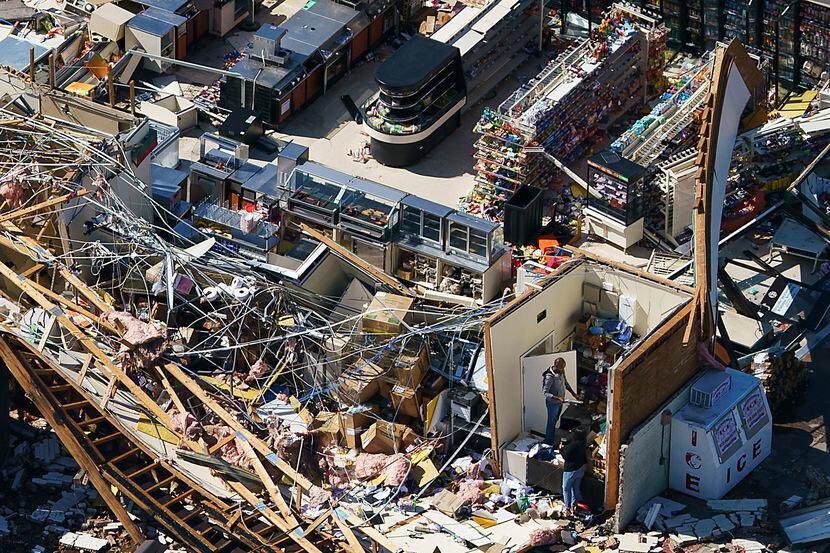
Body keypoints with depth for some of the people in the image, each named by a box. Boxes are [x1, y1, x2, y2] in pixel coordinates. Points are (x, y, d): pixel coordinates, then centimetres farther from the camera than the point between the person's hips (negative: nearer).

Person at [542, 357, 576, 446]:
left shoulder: (561, 372, -5)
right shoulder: (550, 377, -30)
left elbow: (565, 383, 13)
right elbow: (545, 392, -29)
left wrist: (573, 393, 6)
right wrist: (557, 398, -38)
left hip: (559, 402, 8)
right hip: (552, 403, -8)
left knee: (555, 421, 22)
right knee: (551, 423, 5)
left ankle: (553, 441, 37)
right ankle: (549, 443, 19)